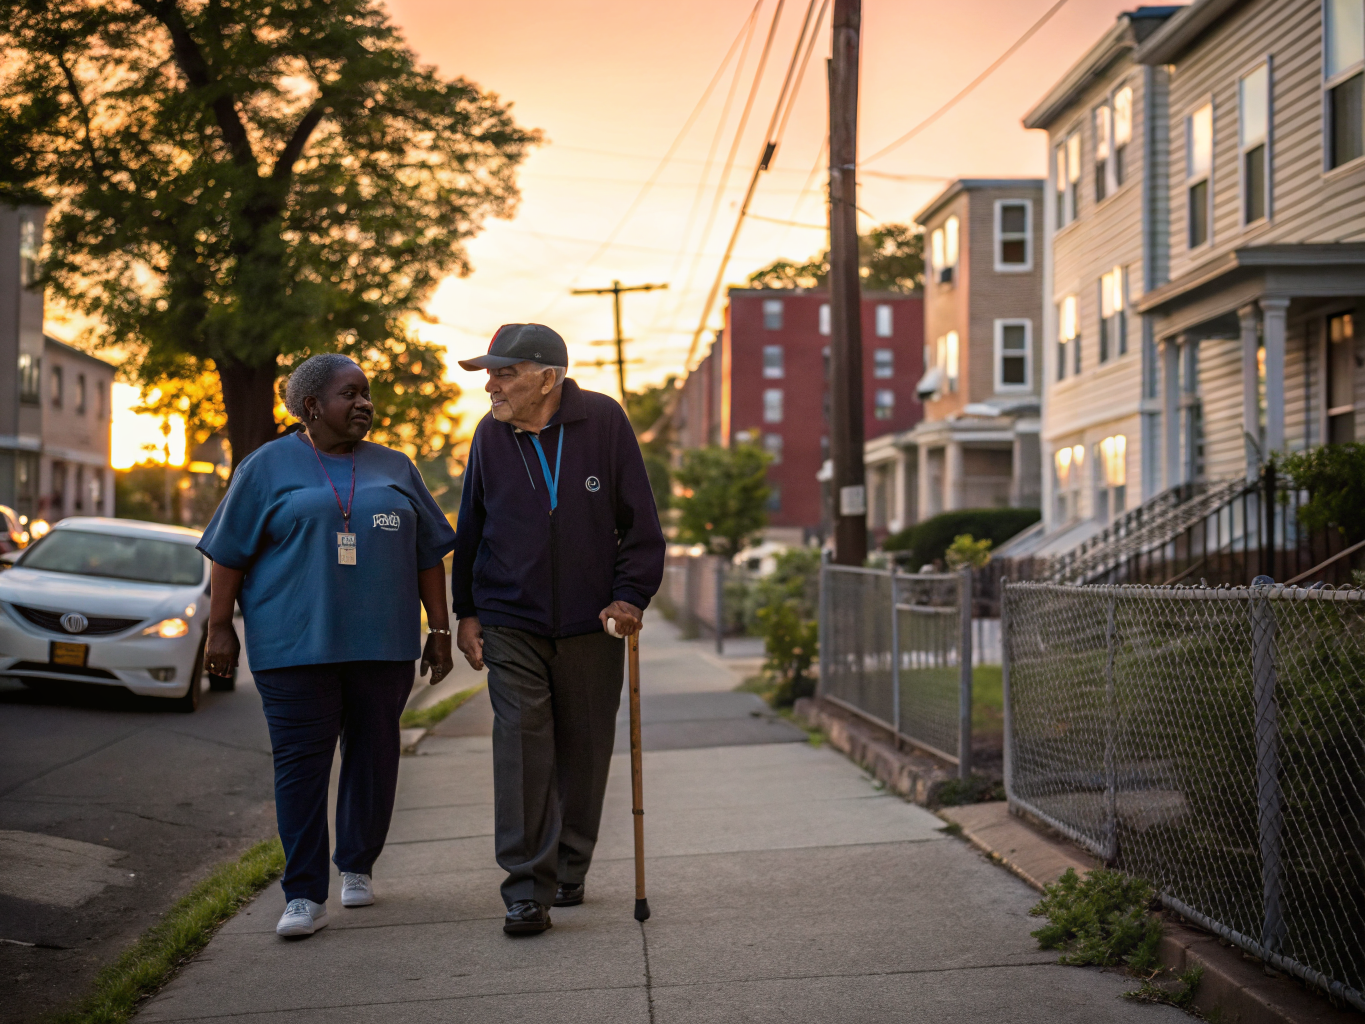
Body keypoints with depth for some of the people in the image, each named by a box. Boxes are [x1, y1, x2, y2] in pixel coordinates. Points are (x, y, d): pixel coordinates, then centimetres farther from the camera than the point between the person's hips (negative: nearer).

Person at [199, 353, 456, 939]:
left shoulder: (395, 469, 13)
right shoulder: (269, 467, 5)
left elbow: (428, 555, 14)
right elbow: (229, 554, 4)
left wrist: (439, 630, 9)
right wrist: (220, 628, -1)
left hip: (382, 645, 3)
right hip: (295, 645, -3)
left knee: (374, 758, 7)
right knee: (301, 764, -6)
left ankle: (357, 866, 25)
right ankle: (306, 896, -3)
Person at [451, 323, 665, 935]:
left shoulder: (603, 422, -6)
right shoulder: (490, 435, 0)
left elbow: (639, 520, -1)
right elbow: (470, 529, 12)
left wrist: (630, 595, -8)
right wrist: (467, 611, 10)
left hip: (591, 624, 0)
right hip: (511, 624, 0)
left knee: (585, 747, 8)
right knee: (521, 742, -11)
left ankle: (569, 868, 26)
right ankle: (528, 889, -9)